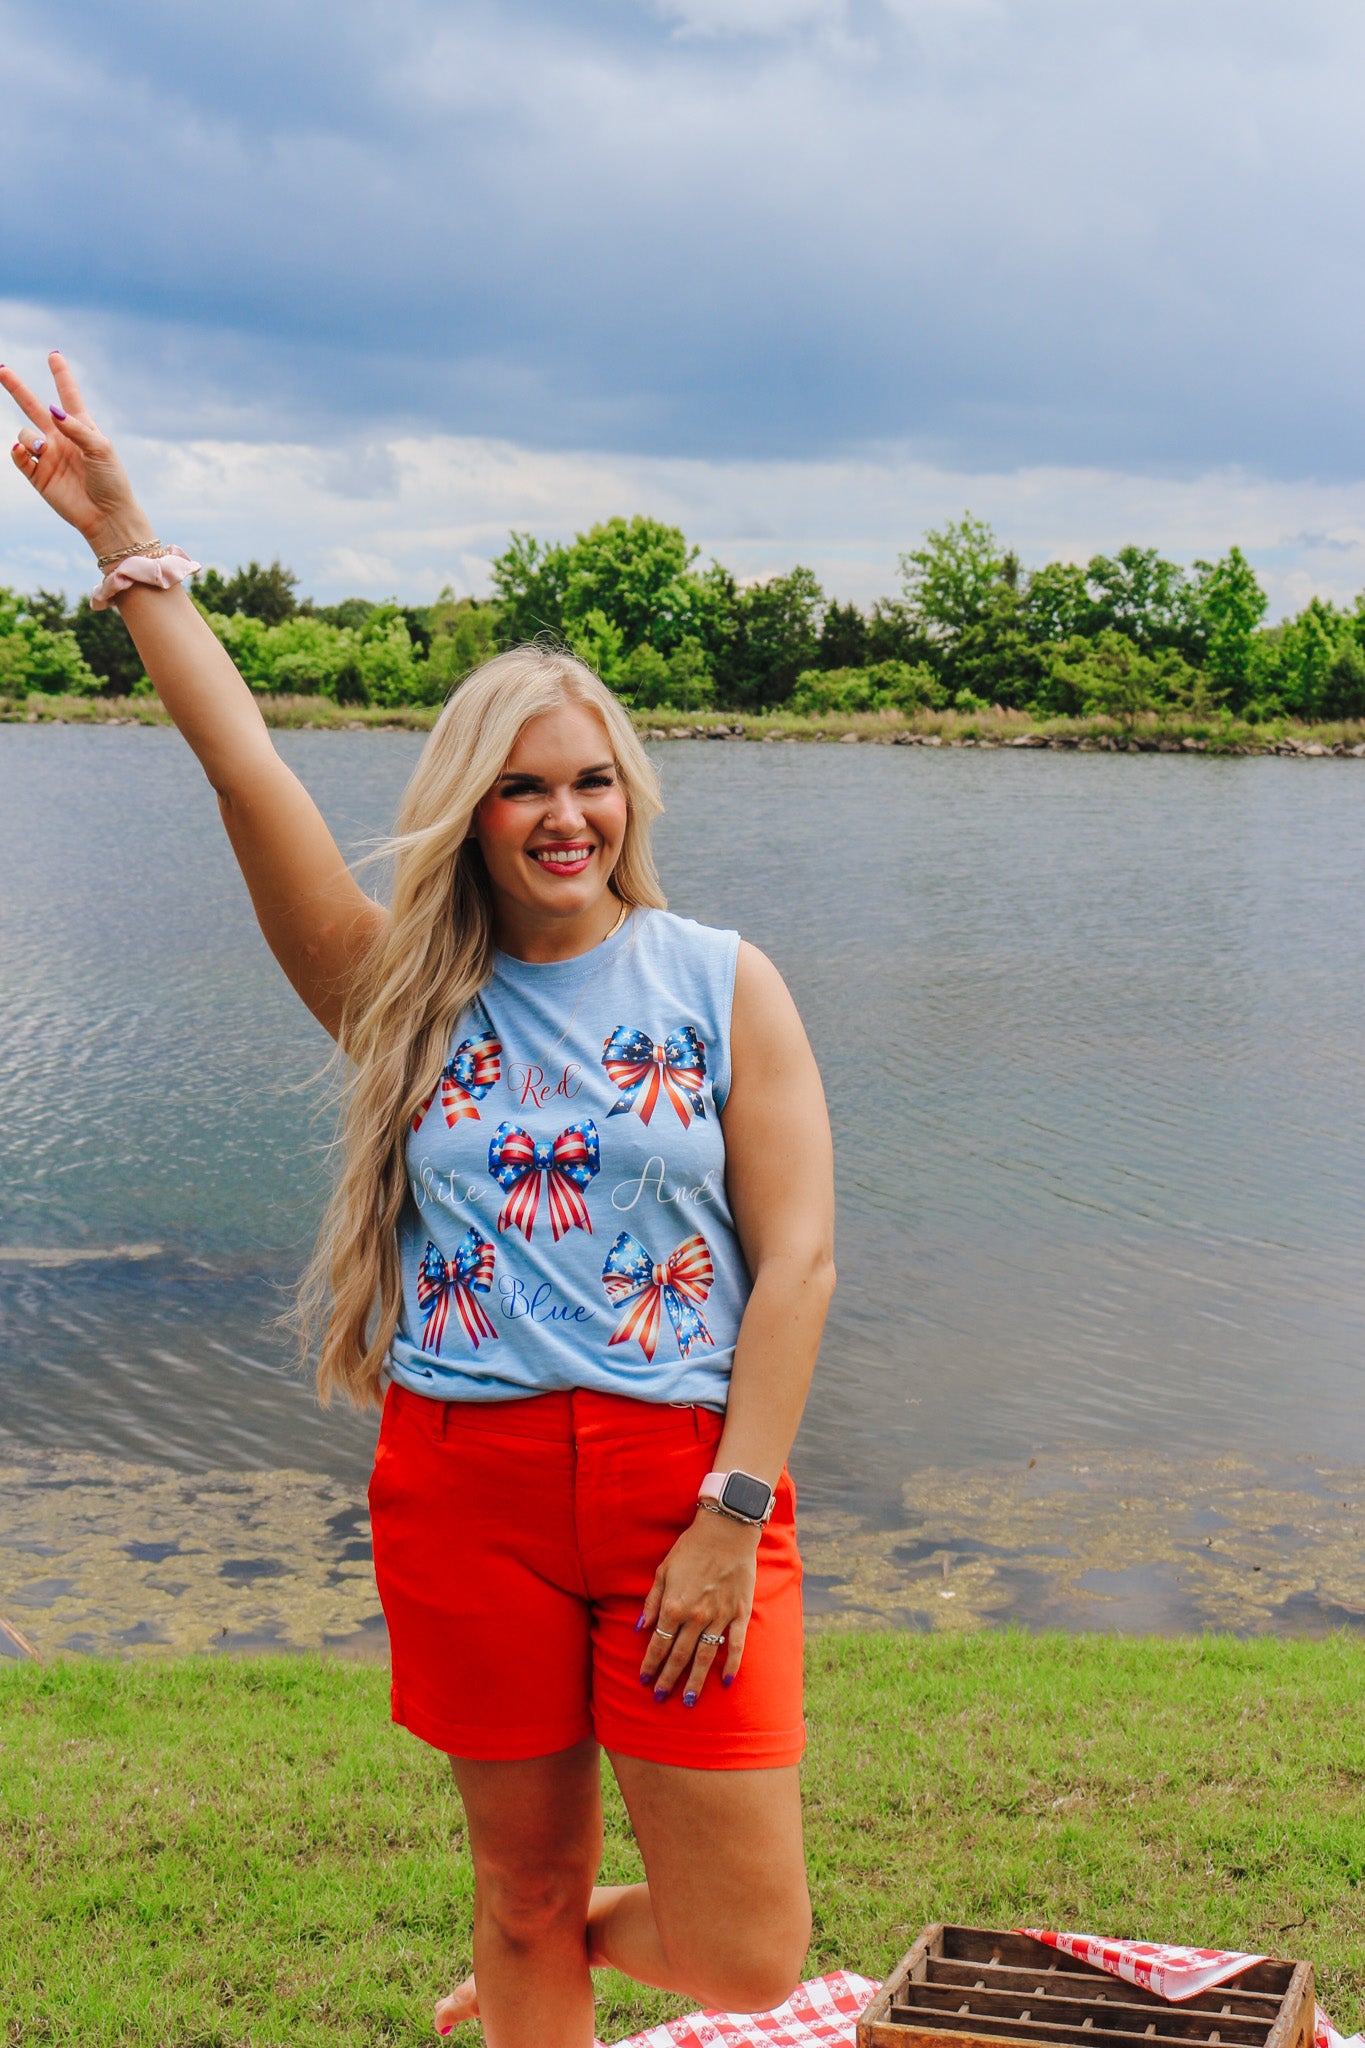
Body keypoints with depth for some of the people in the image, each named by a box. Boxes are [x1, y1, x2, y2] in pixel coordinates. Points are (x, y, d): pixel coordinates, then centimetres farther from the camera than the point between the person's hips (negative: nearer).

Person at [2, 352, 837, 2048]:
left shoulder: (724, 986, 1)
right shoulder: (405, 994, 5)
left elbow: (797, 1256, -5)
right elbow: (245, 768, -2)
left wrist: (731, 1521, -11)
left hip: (684, 1476, -1)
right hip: (464, 1483, 1)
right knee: (522, 1888, 13)